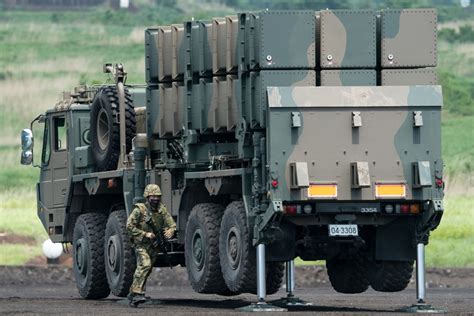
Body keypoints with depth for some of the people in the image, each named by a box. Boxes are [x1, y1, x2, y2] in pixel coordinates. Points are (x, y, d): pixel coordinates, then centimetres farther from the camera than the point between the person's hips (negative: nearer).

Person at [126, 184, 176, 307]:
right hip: (141, 244, -6)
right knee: (145, 265, -26)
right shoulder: (139, 210, -13)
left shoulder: (162, 210, 1)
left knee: (146, 270, 12)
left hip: (154, 245, 6)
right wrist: (145, 234, -21)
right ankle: (137, 293, -30)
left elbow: (172, 225, 1)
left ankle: (133, 294, 27)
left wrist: (169, 231, -24)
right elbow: (129, 226, -15)